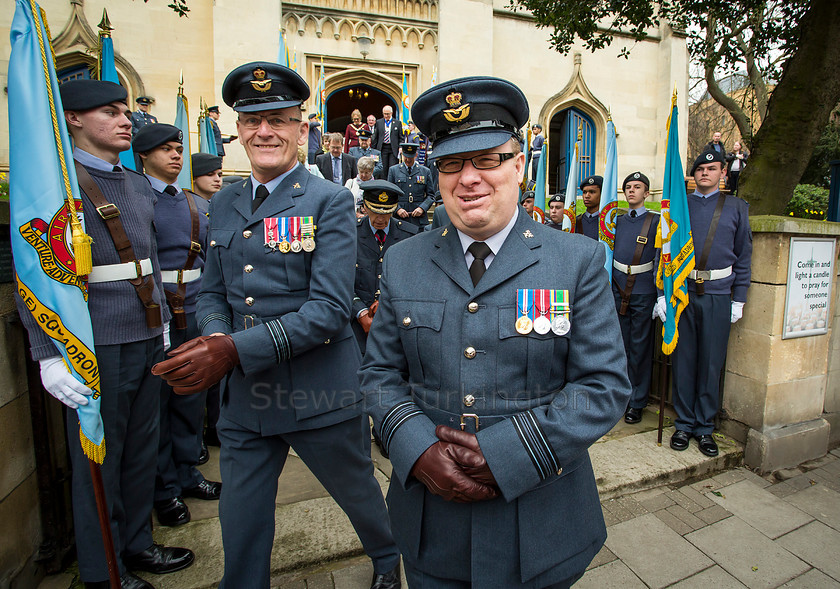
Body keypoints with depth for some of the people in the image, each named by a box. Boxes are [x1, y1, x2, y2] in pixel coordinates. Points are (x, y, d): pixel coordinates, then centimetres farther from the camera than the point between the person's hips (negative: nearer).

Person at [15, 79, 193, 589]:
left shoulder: (140, 185, 14)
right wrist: (50, 355, -18)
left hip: (147, 340, 7)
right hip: (97, 348, -6)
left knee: (143, 450, 17)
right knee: (99, 460, 8)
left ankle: (138, 545, 36)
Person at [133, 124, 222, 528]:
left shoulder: (197, 205, 14)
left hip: (194, 317, 5)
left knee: (191, 400, 14)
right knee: (156, 404, 6)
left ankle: (187, 474, 31)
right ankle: (165, 489, 22)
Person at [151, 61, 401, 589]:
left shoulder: (330, 201, -10)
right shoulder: (223, 205, 9)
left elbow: (329, 307, -19)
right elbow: (212, 292, 11)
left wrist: (236, 349, -25)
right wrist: (214, 339, -11)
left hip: (321, 393, -4)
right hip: (244, 397, 4)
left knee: (359, 493, 21)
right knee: (240, 523, 17)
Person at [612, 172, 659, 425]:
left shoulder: (656, 221, 0)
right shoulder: (618, 221, 12)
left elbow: (660, 260, -3)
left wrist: (659, 295, -9)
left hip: (643, 292, -3)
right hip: (618, 290, 4)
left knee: (640, 348, 3)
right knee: (620, 345, 9)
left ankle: (637, 402, 14)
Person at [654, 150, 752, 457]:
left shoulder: (736, 207, 9)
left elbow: (744, 256, 8)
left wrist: (739, 300, 1)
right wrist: (662, 293, -1)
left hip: (718, 296, 0)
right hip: (681, 293, 0)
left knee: (711, 363, 5)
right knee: (683, 360, 5)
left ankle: (705, 427, 19)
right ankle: (684, 424, 18)